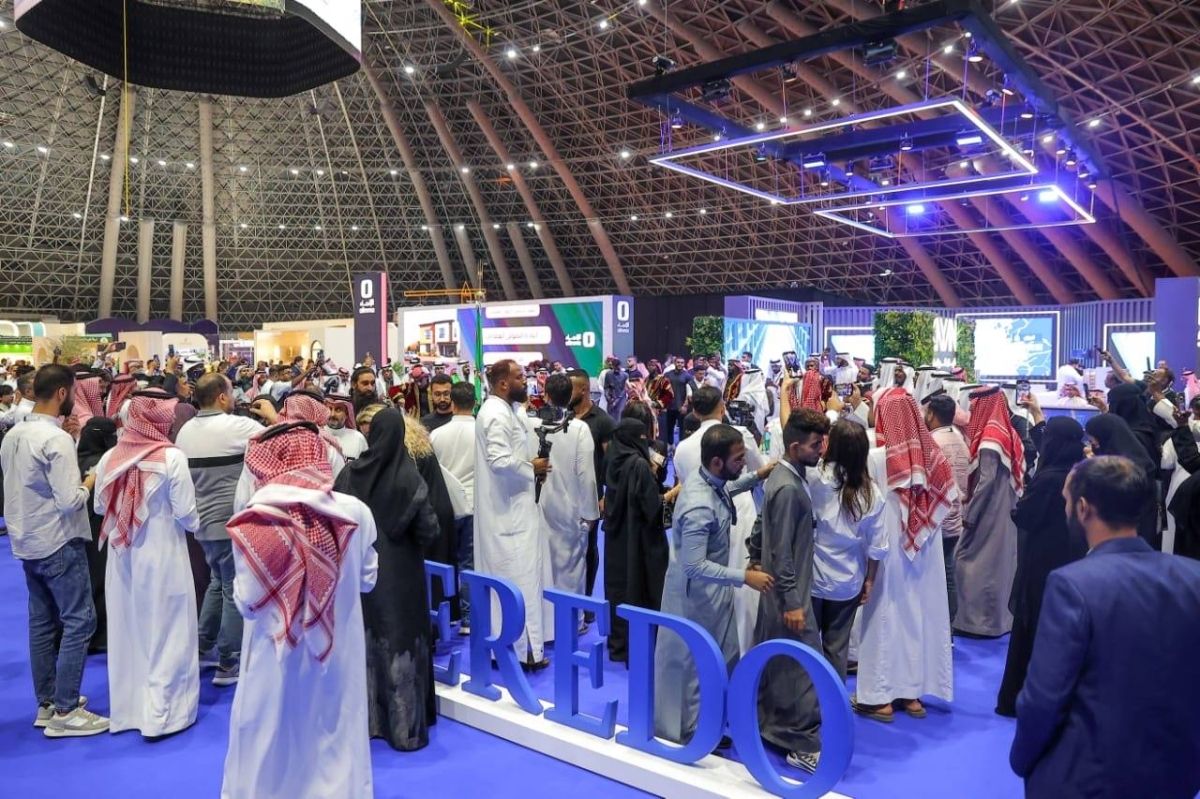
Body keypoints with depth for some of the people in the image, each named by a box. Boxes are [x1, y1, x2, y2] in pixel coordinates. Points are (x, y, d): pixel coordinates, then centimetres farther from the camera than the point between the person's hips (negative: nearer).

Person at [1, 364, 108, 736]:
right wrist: (89, 482, -4)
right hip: (59, 545, -9)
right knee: (78, 622, -2)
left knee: (42, 623, 15)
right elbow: (69, 501, -23)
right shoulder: (57, 439, -20)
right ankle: (64, 712, 1)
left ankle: (46, 702, 24)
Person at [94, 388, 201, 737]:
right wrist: (197, 523, 8)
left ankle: (126, 708, 30)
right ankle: (160, 714, 12)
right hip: (162, 556, -5)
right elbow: (185, 513, -13)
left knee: (126, 630, 17)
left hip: (121, 555, 5)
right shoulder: (171, 457, -17)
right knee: (165, 632, 7)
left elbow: (100, 507, 7)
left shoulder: (110, 457, -3)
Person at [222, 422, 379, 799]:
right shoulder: (355, 512, -11)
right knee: (336, 739, 19)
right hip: (338, 650, 2)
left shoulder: (254, 521, -18)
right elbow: (368, 578, 3)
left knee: (272, 748, 17)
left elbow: (247, 602, -12)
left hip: (277, 655, -2)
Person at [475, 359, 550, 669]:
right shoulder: (498, 415, -18)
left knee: (501, 576, 15)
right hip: (509, 510, -10)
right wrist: (532, 468, -13)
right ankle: (521, 648, 3)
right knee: (519, 576, -4)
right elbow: (501, 462, -28)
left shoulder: (499, 410, 14)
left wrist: (528, 463, 6)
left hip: (503, 508, 10)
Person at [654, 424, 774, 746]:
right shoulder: (700, 507, -34)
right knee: (694, 663, 9)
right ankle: (689, 734, 29)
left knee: (723, 657, 21)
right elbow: (695, 567, -33)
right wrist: (745, 576, -30)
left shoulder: (711, 481, -6)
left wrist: (756, 477, 8)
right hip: (697, 591, -9)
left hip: (712, 586, 9)